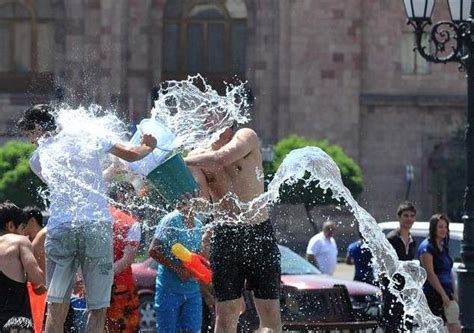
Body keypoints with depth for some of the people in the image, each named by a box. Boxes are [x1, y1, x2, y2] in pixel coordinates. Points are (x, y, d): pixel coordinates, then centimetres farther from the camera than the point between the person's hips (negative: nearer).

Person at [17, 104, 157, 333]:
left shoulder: (38, 157, 11)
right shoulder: (89, 139, 10)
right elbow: (131, 154, 13)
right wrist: (148, 146, 35)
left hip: (60, 227, 0)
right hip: (97, 225, 0)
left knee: (56, 306, 5)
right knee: (97, 307, 4)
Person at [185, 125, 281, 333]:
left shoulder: (246, 137, -3)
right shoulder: (199, 156, 6)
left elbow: (221, 158, -23)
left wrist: (182, 161, -15)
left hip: (259, 233, -2)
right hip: (224, 236, 2)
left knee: (270, 313, -3)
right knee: (226, 314, 1)